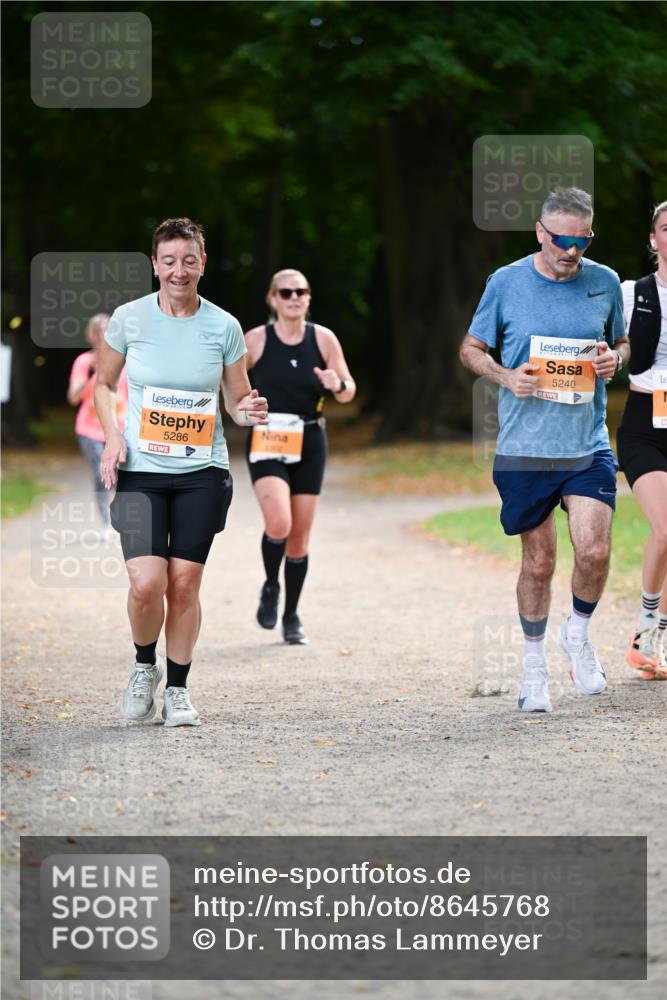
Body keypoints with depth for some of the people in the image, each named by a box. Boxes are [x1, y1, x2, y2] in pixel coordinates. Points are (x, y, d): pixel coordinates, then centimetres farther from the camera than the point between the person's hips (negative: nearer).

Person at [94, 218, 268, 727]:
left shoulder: (223, 327, -1)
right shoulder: (130, 318, -1)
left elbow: (237, 402, 9)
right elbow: (103, 383, 12)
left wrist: (249, 411, -14)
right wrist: (112, 437, -3)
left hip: (202, 473, 1)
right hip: (140, 471, -1)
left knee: (184, 584, 0)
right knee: (147, 583, -13)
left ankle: (178, 689, 17)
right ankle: (144, 666, 16)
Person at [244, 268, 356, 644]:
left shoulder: (324, 338, -1)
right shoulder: (256, 340, -5)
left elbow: (348, 393, 4)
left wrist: (337, 384, -18)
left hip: (309, 443, 2)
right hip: (267, 442, -2)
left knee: (300, 535, 6)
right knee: (279, 524, -22)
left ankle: (292, 615, 22)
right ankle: (271, 588, 7)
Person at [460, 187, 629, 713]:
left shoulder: (605, 283, 3)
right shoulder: (506, 283, -2)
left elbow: (622, 343, 19)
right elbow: (472, 348, 9)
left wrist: (614, 359, -5)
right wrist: (506, 377, -10)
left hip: (588, 447, 1)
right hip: (524, 448, -1)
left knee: (594, 551, -14)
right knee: (539, 563, 4)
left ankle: (579, 632, 15)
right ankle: (534, 660, 25)